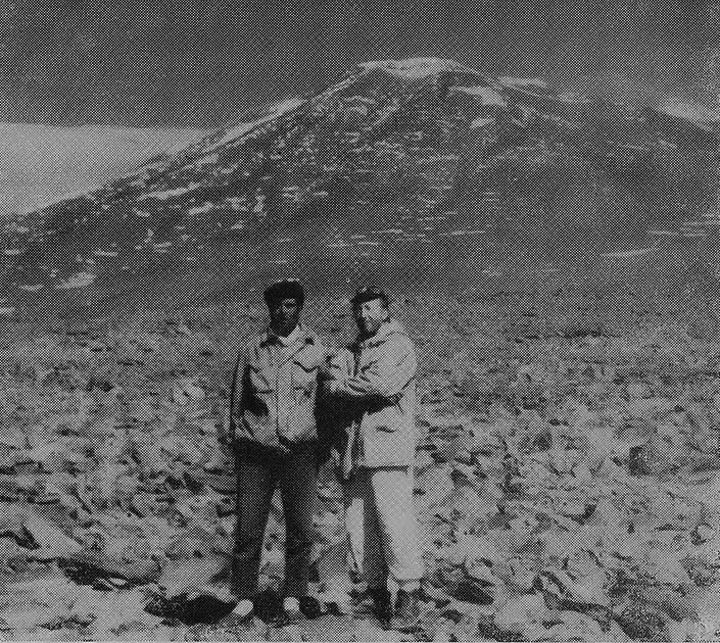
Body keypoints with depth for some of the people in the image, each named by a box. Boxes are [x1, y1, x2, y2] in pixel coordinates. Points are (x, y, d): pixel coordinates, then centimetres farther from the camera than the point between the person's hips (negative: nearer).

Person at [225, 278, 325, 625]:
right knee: (248, 528, 0)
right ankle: (245, 599, 10)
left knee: (300, 528, 4)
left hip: (301, 450, 0)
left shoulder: (315, 348, 4)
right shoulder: (252, 350, 4)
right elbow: (237, 400, 12)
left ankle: (294, 596, 17)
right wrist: (238, 442, 10)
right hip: (256, 450, 0)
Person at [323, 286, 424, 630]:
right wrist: (367, 389, -9)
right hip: (352, 451, 6)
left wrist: (344, 385, -2)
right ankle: (377, 591, 15)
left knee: (394, 523, -9)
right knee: (357, 528, 4)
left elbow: (381, 383, -15)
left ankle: (409, 595, 1)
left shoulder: (399, 347, 1)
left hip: (388, 449, -6)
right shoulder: (347, 353, 22)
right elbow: (330, 386, 6)